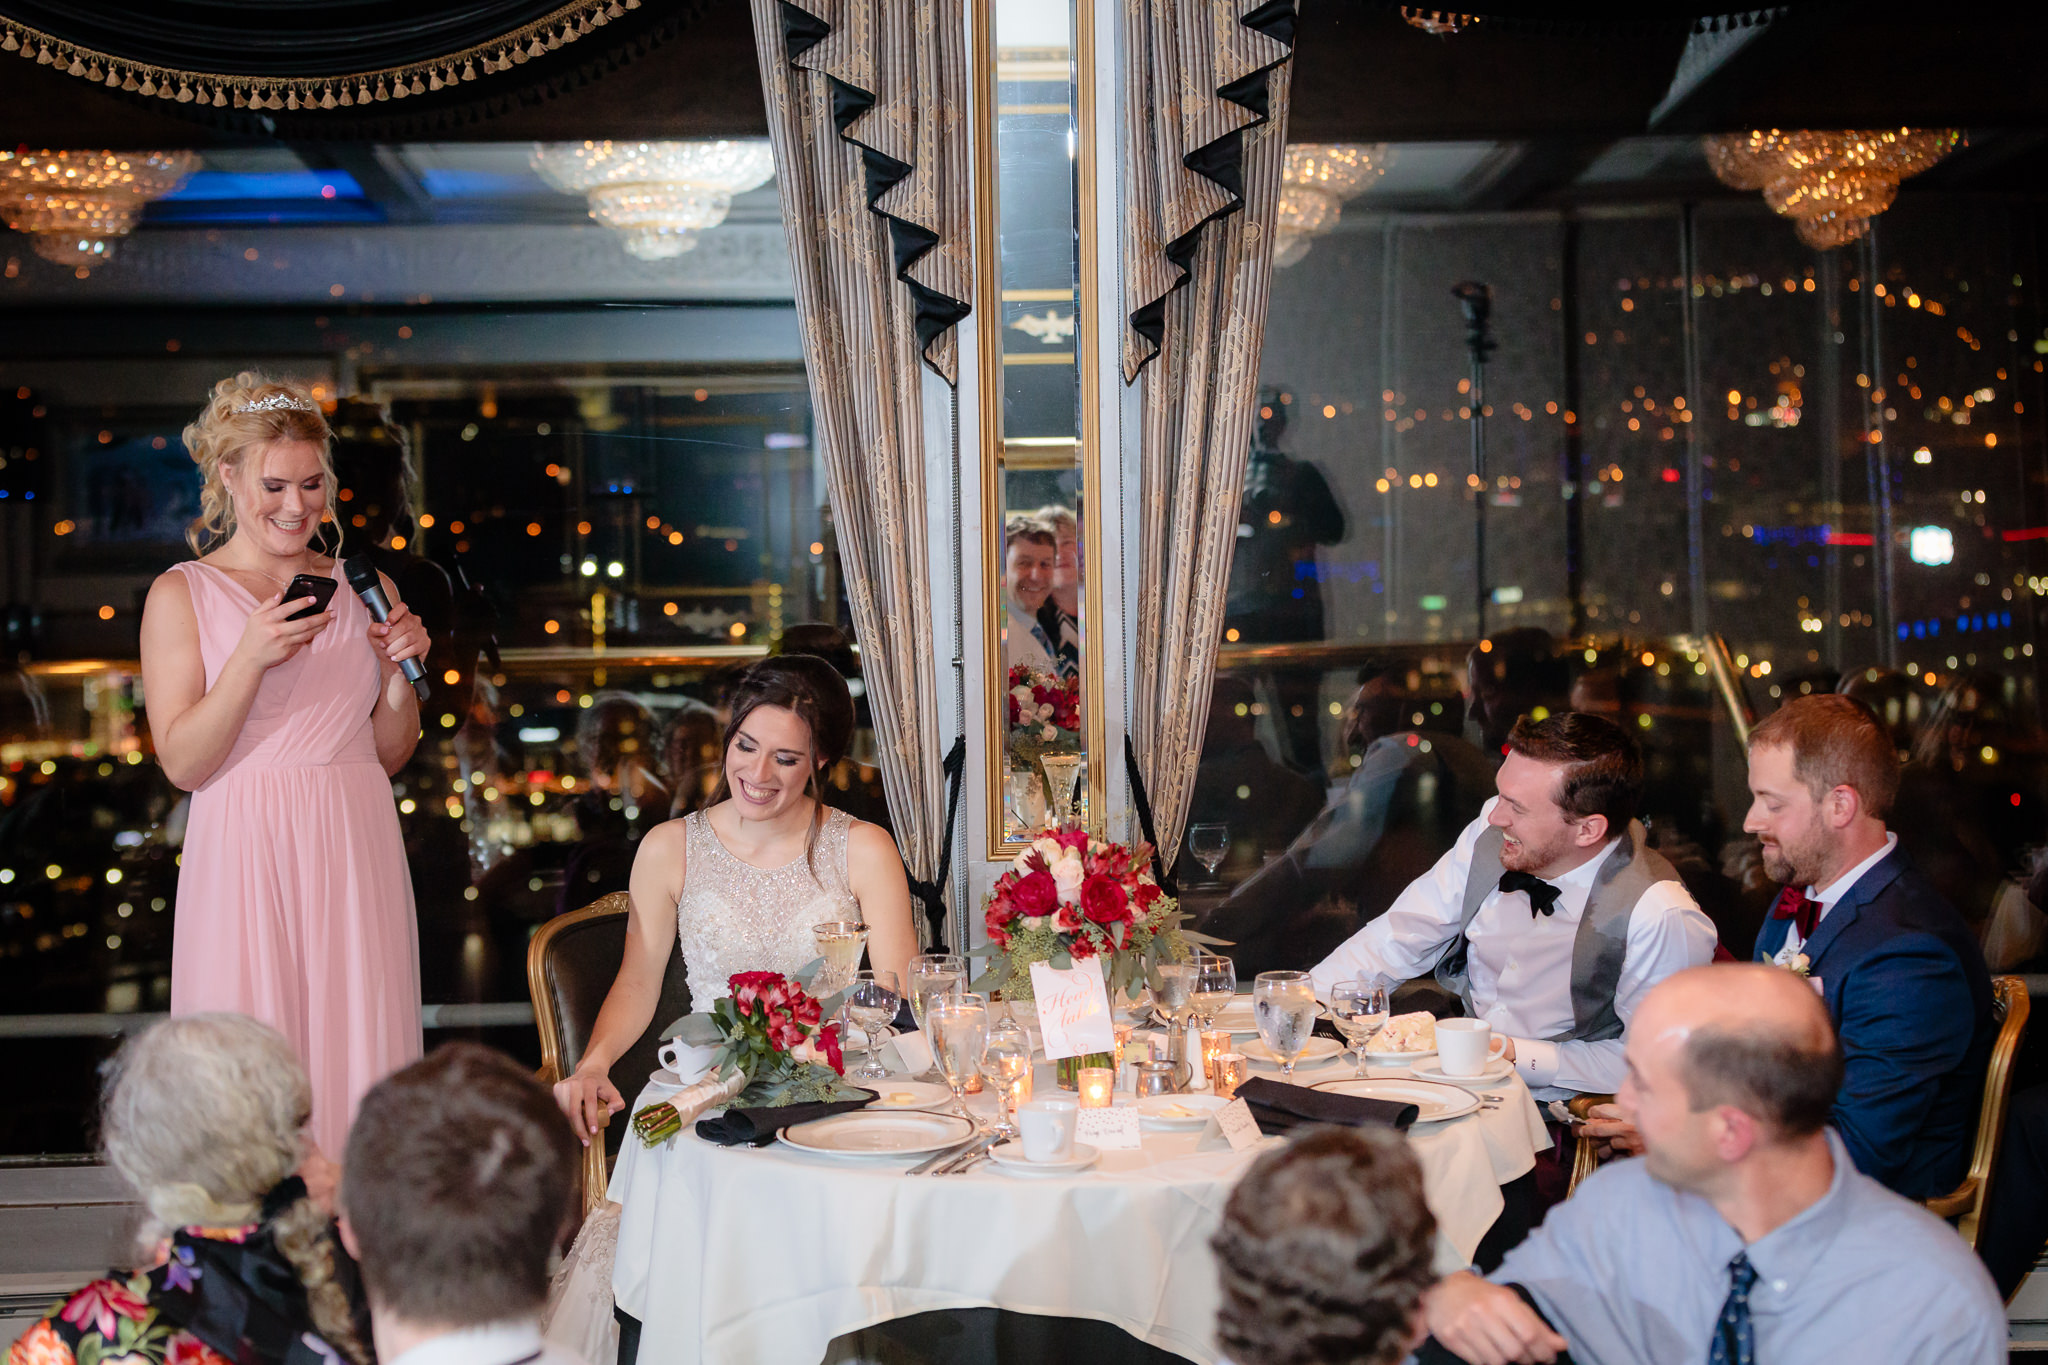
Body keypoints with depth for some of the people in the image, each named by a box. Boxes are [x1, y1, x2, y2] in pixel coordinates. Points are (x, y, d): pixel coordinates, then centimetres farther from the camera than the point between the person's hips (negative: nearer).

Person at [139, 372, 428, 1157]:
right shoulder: (181, 595, 1)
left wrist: (400, 671, -4)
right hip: (248, 855, -3)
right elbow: (183, 762, -6)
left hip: (354, 854, 3)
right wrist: (251, 658, -16)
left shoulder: (362, 588, 11)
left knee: (357, 1050, 2)